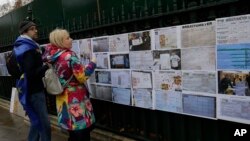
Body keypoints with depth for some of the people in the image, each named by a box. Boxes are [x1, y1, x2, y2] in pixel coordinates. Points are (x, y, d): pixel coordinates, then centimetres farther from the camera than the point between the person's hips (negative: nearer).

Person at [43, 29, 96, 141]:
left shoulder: (53, 57, 5)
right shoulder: (69, 55, -18)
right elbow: (82, 76, -17)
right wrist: (92, 63, -4)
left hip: (63, 98, 8)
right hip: (75, 99, -8)